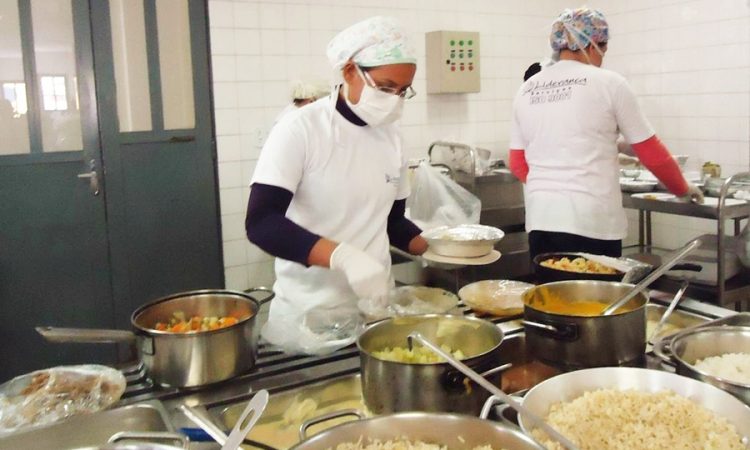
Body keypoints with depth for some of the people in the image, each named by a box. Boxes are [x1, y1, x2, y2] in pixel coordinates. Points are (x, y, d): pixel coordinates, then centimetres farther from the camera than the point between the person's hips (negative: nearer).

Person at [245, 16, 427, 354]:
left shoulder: (390, 137, 3)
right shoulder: (299, 130, -14)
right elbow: (262, 223, -22)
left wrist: (435, 248, -5)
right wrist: (343, 256, -34)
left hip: (375, 309, 5)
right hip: (308, 317, -5)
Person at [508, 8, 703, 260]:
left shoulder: (526, 91, 10)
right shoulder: (608, 83, -2)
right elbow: (651, 153, 4)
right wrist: (683, 189, 21)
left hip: (540, 217, 5)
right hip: (591, 221, -4)